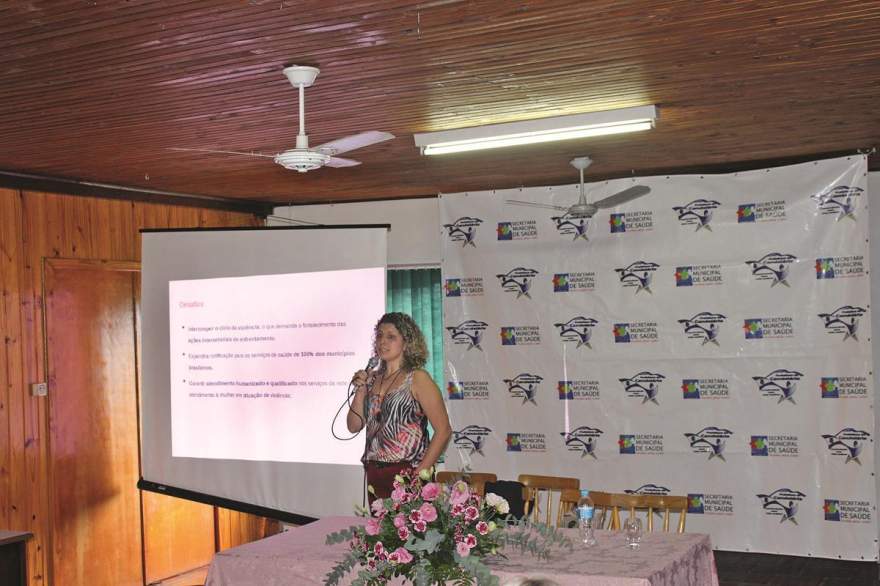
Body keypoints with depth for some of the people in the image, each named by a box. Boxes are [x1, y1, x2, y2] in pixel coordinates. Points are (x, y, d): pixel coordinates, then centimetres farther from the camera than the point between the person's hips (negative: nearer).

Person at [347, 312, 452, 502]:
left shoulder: (417, 378, -5)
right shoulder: (373, 378, 11)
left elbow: (443, 431, -10)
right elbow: (354, 426, 12)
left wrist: (420, 473, -14)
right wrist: (360, 392, -3)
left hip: (406, 474, -5)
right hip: (375, 476, 5)